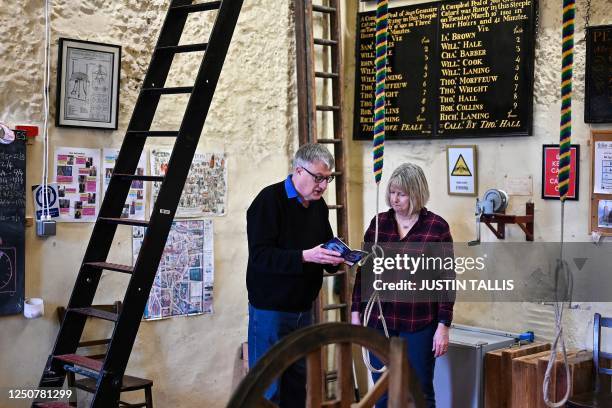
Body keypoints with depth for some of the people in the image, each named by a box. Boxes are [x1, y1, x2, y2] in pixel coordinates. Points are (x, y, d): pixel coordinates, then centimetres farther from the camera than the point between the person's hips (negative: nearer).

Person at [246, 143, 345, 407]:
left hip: (303, 308, 7)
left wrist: (338, 258, -3)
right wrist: (305, 256, -30)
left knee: (298, 384, 13)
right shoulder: (270, 199, -14)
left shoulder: (318, 205, 10)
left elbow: (325, 247, 19)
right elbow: (260, 255, -22)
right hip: (270, 308, -7)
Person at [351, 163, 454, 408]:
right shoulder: (378, 222, 6)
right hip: (379, 321, 3)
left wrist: (443, 326, -8)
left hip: (419, 324, -3)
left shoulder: (437, 227, -4)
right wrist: (356, 312, 7)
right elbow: (364, 271, 11)